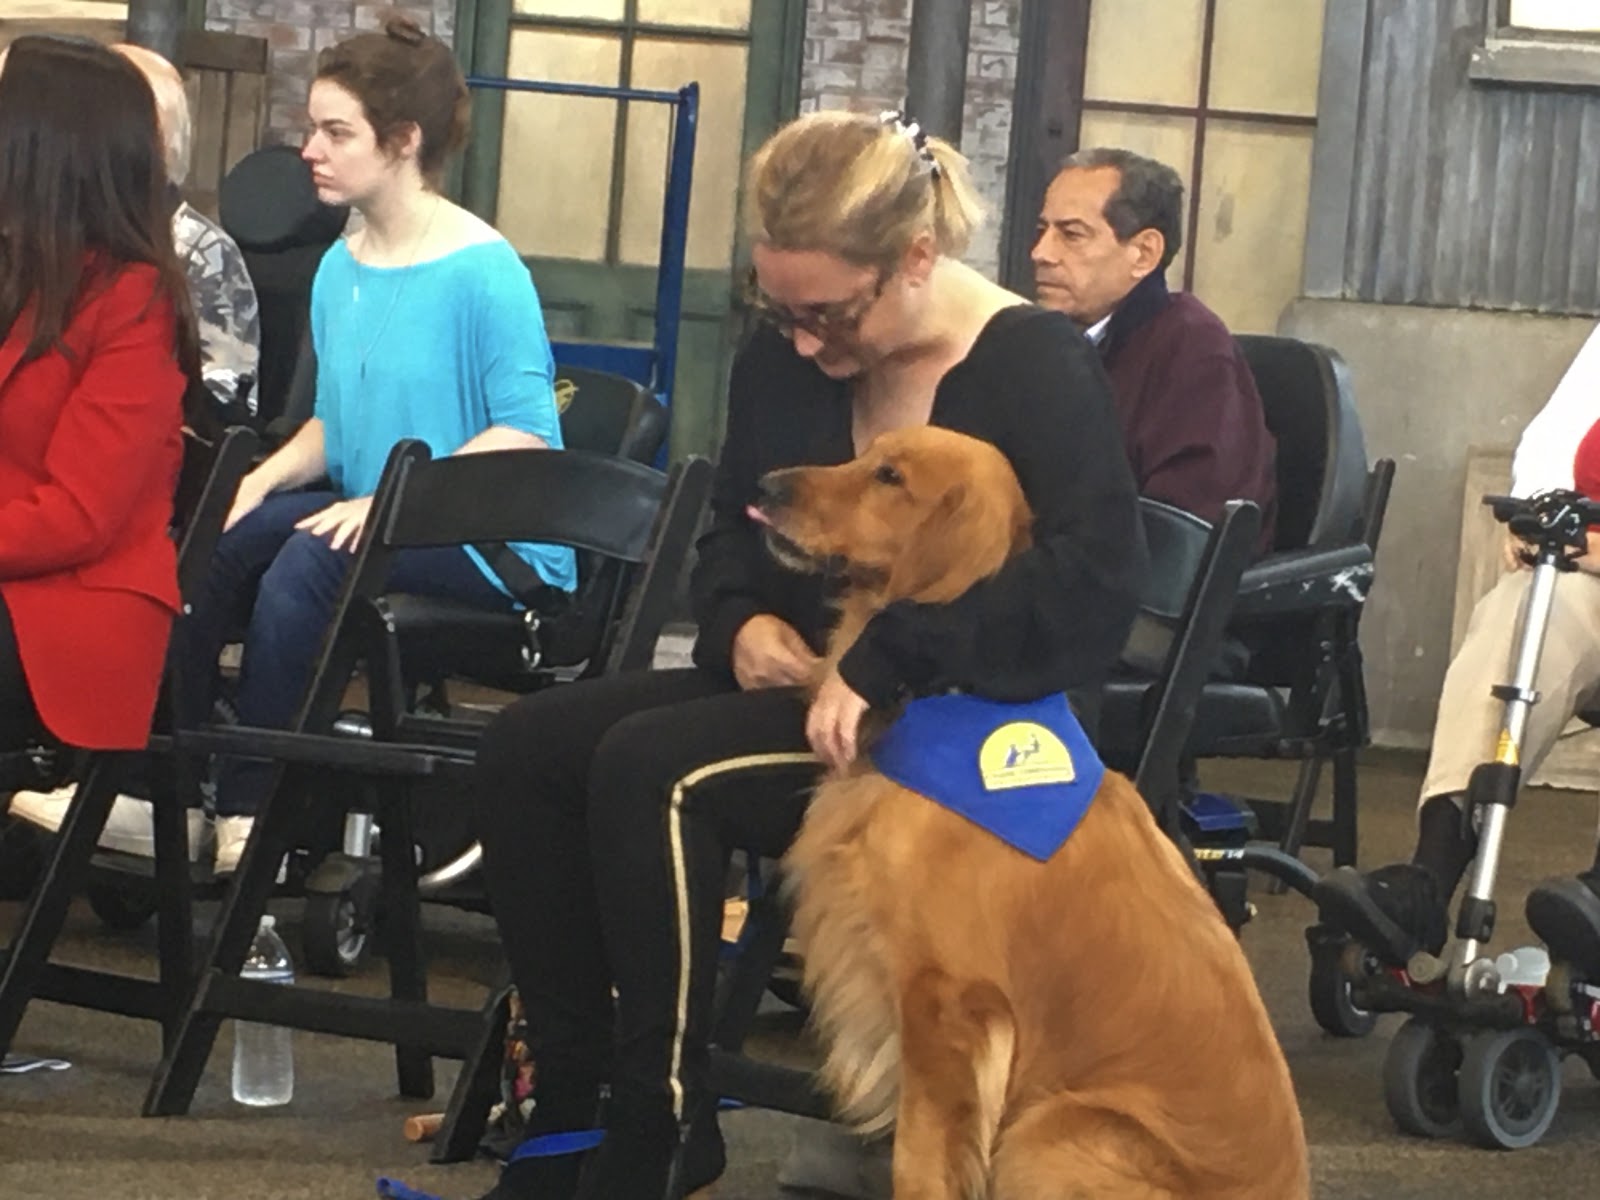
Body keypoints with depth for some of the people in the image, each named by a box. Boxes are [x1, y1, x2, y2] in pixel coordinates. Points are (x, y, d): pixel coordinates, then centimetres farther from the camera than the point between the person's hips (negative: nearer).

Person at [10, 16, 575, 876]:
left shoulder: (483, 272, -13)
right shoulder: (340, 270, 11)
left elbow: (524, 431, -17)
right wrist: (266, 477, -3)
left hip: (492, 542, -7)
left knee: (306, 563, -32)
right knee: (224, 540, -18)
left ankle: (249, 819, -26)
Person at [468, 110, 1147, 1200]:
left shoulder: (1039, 369, -14)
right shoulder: (783, 362, 7)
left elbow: (1095, 576, -25)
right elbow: (732, 536, 21)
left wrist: (884, 668, -27)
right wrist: (743, 621, -3)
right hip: (803, 689, 8)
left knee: (651, 770, -28)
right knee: (527, 749, -9)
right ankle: (574, 1103, -9)